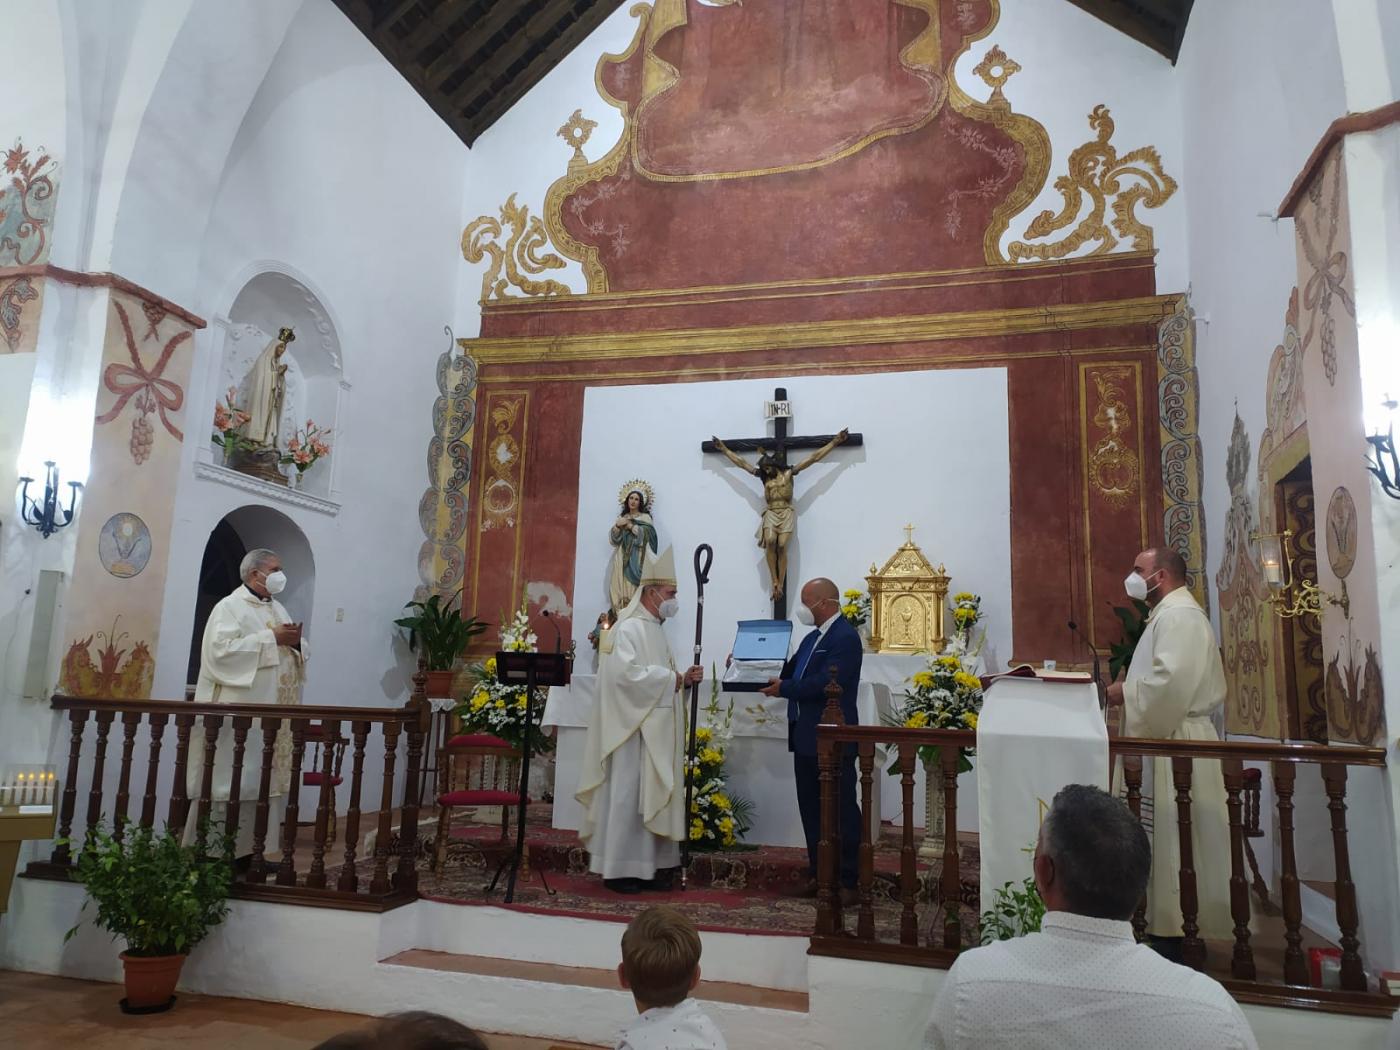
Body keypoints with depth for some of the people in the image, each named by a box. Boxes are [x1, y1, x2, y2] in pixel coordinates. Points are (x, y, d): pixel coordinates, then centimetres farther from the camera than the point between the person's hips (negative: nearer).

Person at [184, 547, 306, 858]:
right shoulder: (229, 606, -4)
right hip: (239, 715, -7)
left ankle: (251, 850, 15)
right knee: (230, 783, -5)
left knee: (267, 783, 8)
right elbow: (221, 649, -19)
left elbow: (298, 653, 21)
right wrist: (273, 638, -17)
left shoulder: (279, 609, 19)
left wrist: (296, 643, -3)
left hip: (274, 716, 8)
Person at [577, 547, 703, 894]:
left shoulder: (655, 630, 16)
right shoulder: (629, 628, -12)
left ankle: (641, 866, 18)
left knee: (650, 796, 11)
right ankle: (616, 869, 4)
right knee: (627, 795, -5)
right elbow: (625, 672, -25)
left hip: (655, 729, 10)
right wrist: (669, 677, -16)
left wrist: (681, 678, 5)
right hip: (632, 727, -10)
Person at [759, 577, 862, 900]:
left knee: (842, 810, 0)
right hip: (807, 739, 10)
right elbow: (787, 671, 15)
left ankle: (847, 882, 8)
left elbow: (825, 683, -24)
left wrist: (783, 689, -17)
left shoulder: (845, 638, -14)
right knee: (811, 809, 15)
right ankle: (818, 873, 25)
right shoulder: (812, 638, 16)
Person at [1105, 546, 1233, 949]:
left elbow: (1171, 681, -27)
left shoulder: (1177, 615, -15)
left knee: (1173, 838, -5)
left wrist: (1126, 693, -13)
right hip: (1170, 739, 11)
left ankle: (1175, 932, 2)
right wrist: (1131, 688, 8)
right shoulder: (1174, 613, 19)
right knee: (1170, 838, 13)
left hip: (1175, 744, -11)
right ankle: (1173, 923, 19)